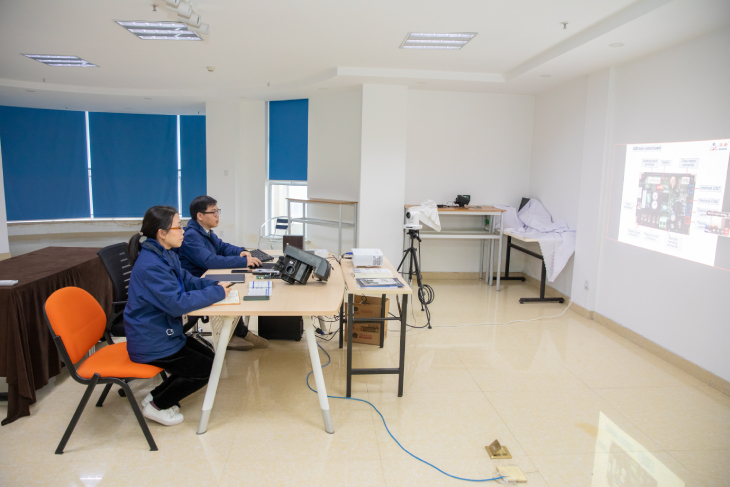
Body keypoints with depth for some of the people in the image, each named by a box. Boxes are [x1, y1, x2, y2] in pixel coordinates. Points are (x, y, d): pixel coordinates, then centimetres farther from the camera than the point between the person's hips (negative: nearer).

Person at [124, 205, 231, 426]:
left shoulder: (166, 255, 3)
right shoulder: (151, 265, -28)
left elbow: (188, 280, 11)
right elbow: (177, 303, -32)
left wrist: (215, 285, -7)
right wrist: (216, 293, -23)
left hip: (163, 333, 10)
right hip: (151, 343, -10)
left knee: (209, 357, 14)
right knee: (206, 369, -2)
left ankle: (158, 396, 23)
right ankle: (156, 405, 14)